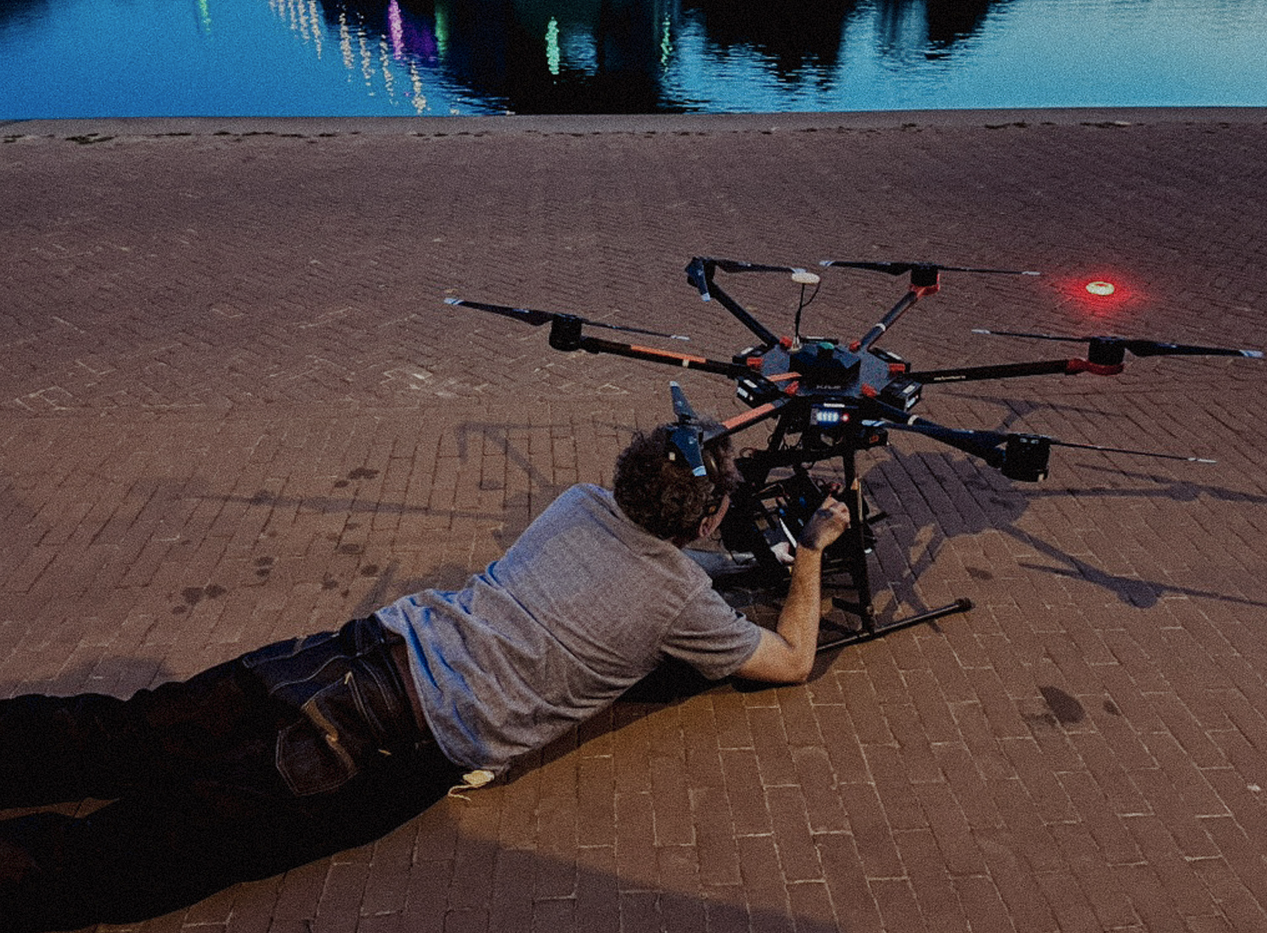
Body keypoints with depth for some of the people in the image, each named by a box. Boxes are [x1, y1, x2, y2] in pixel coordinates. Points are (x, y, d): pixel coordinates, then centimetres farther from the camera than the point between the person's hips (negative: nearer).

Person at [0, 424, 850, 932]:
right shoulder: (684, 602, -2)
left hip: (383, 642, 6)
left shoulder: (582, 501, 14)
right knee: (149, 845, -9)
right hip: (420, 745, -6)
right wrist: (811, 552, 22)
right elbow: (792, 661, 13)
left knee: (133, 738, 6)